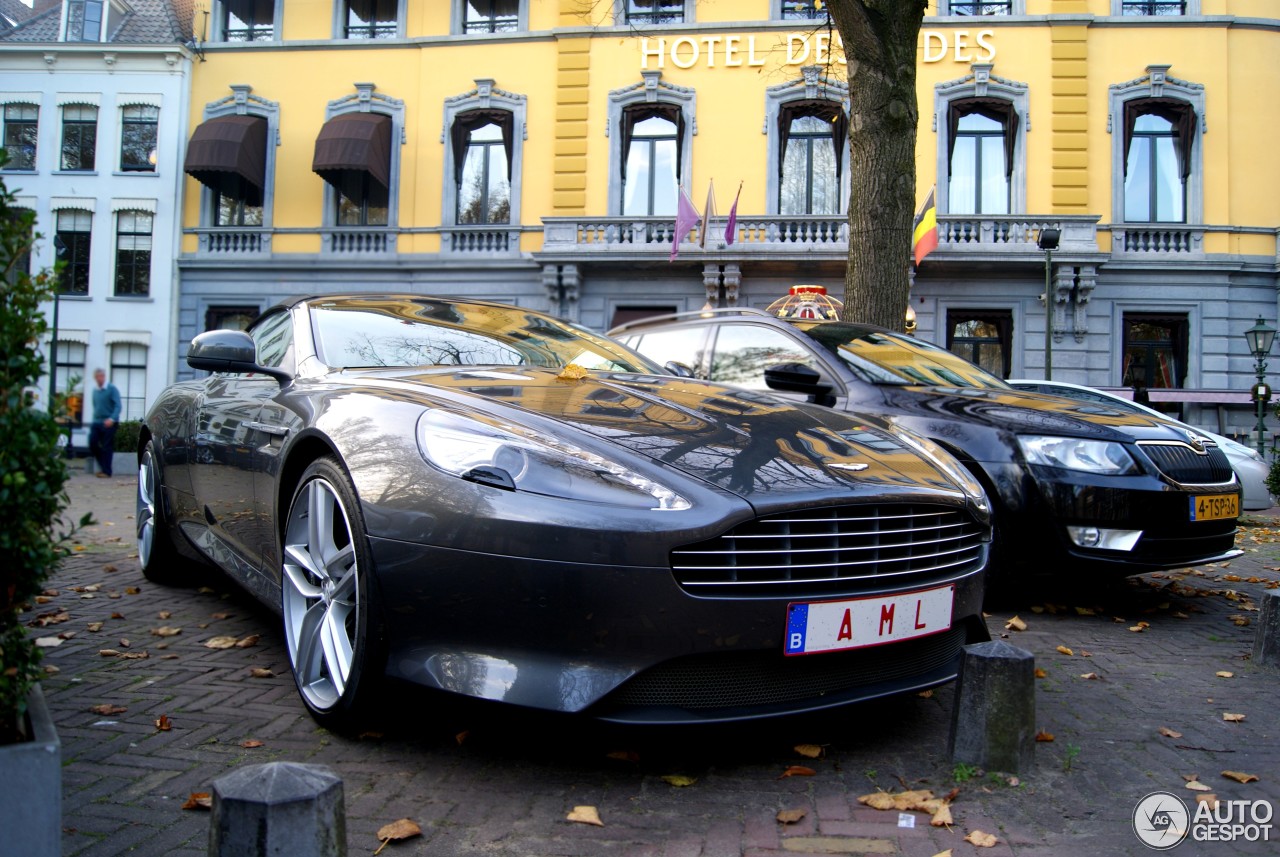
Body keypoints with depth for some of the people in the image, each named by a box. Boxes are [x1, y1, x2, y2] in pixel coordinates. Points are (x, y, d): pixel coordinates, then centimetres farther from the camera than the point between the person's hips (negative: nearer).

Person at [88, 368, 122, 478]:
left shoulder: (112, 389, -7)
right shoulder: (95, 390, 13)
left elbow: (118, 406, -15)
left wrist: (112, 419, -28)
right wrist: (94, 419, 12)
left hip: (109, 423, -6)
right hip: (96, 422, 6)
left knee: (107, 447, -3)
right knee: (92, 444, 1)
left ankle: (106, 471, 4)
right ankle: (103, 466, 17)